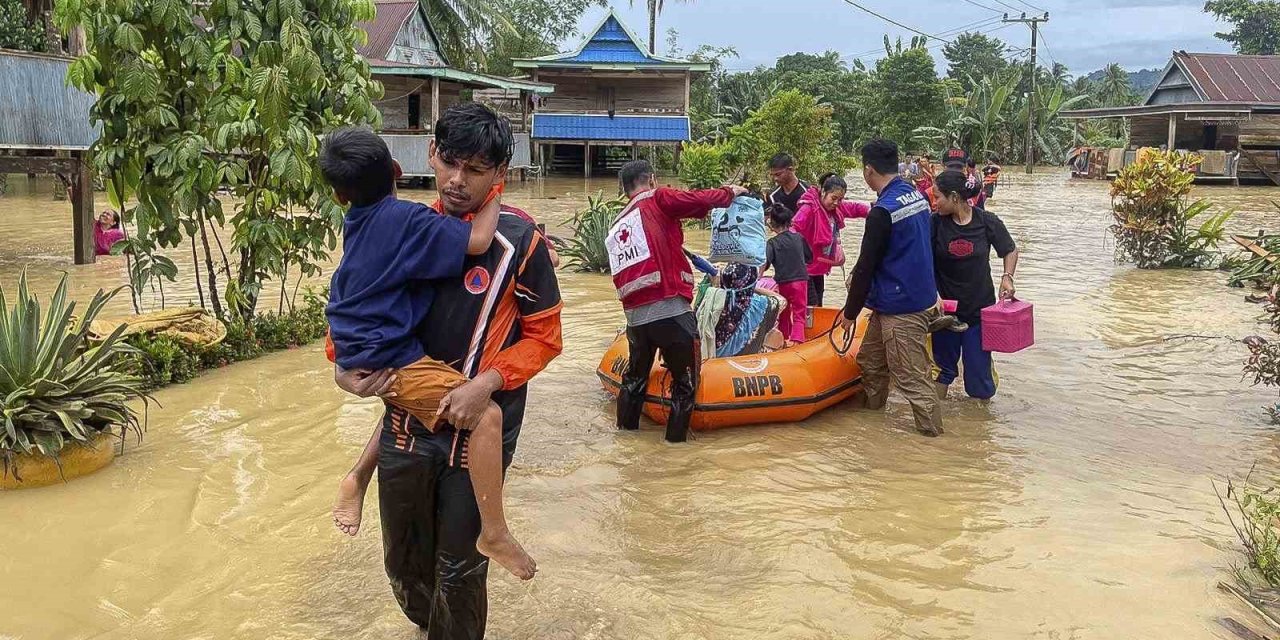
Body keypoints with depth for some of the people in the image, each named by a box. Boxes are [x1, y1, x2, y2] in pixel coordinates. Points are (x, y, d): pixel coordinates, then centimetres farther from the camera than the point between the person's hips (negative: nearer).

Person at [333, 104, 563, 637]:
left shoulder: (519, 243, -13)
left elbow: (544, 336, -8)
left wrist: (488, 384, -22)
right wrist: (342, 365, -3)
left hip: (477, 432, -4)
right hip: (406, 422, 4)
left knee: (459, 570, 10)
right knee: (404, 563, 20)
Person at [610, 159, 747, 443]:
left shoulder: (616, 227, 19)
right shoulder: (658, 200, -1)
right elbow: (701, 200, -9)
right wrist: (731, 193, 9)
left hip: (635, 315, 7)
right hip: (670, 310, -7)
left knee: (635, 375, 26)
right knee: (685, 379, 10)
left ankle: (625, 429, 36)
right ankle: (677, 437, 14)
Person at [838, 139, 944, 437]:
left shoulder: (882, 212, -20)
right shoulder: (918, 195, 7)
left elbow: (865, 266, -16)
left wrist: (850, 312, -5)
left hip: (902, 310, -10)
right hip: (920, 296, 10)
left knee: (911, 377, -2)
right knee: (870, 360, 21)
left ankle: (932, 432, 5)